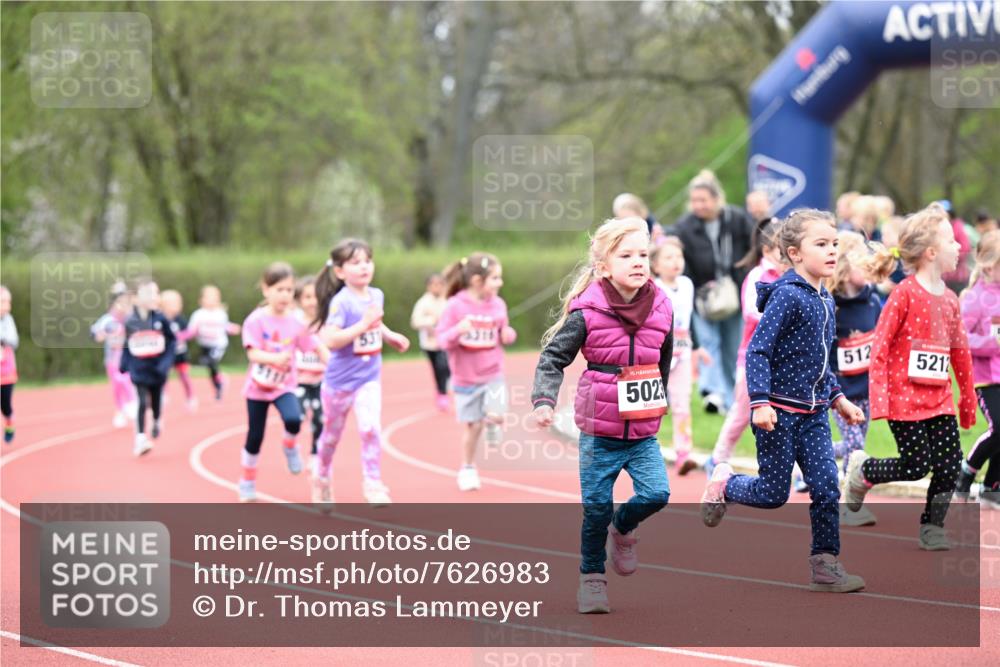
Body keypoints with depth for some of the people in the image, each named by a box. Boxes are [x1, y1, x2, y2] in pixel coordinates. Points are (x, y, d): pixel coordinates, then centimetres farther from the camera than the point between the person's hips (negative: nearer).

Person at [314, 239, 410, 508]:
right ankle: (323, 480, 39)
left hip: (369, 378, 3)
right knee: (332, 434, 15)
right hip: (340, 379, -3)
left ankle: (372, 483, -5)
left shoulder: (377, 295, -1)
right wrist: (364, 324, -33)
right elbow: (330, 340, -31)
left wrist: (390, 335, 5)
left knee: (370, 428, -17)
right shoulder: (341, 302, -21)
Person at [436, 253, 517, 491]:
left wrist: (508, 335, -12)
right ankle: (468, 469, 26)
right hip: (466, 378, -2)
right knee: (473, 425, 5)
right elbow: (443, 339, -12)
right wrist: (458, 331, -31)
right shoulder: (455, 306, -14)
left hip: (493, 375, 2)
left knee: (496, 415, -19)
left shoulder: (498, 304, -2)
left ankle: (492, 426, 18)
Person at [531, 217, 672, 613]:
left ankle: (623, 528, 21)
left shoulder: (661, 310, 0)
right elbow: (553, 357, -8)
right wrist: (544, 400, -21)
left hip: (644, 433, 3)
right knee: (596, 508, 3)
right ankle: (592, 577, 21)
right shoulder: (587, 313, -12)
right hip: (599, 433, -3)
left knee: (656, 493, -11)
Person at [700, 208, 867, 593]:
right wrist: (760, 403, -25)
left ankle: (825, 565, 5)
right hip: (779, 411, -7)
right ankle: (724, 483, 29)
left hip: (813, 413, 7)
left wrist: (838, 399, 18)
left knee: (826, 487, -2)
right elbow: (757, 350, -18)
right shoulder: (787, 296, -16)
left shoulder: (826, 302, 10)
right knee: (773, 494, 1)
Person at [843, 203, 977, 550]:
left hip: (939, 400, 6)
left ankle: (932, 525, 16)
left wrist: (968, 399, 23)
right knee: (916, 466, -6)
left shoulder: (950, 299, 9)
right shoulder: (905, 294, -11)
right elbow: (879, 347, -12)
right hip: (904, 399, -6)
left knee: (950, 463, -2)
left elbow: (960, 353, 19)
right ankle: (861, 470, 20)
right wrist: (879, 399, -18)